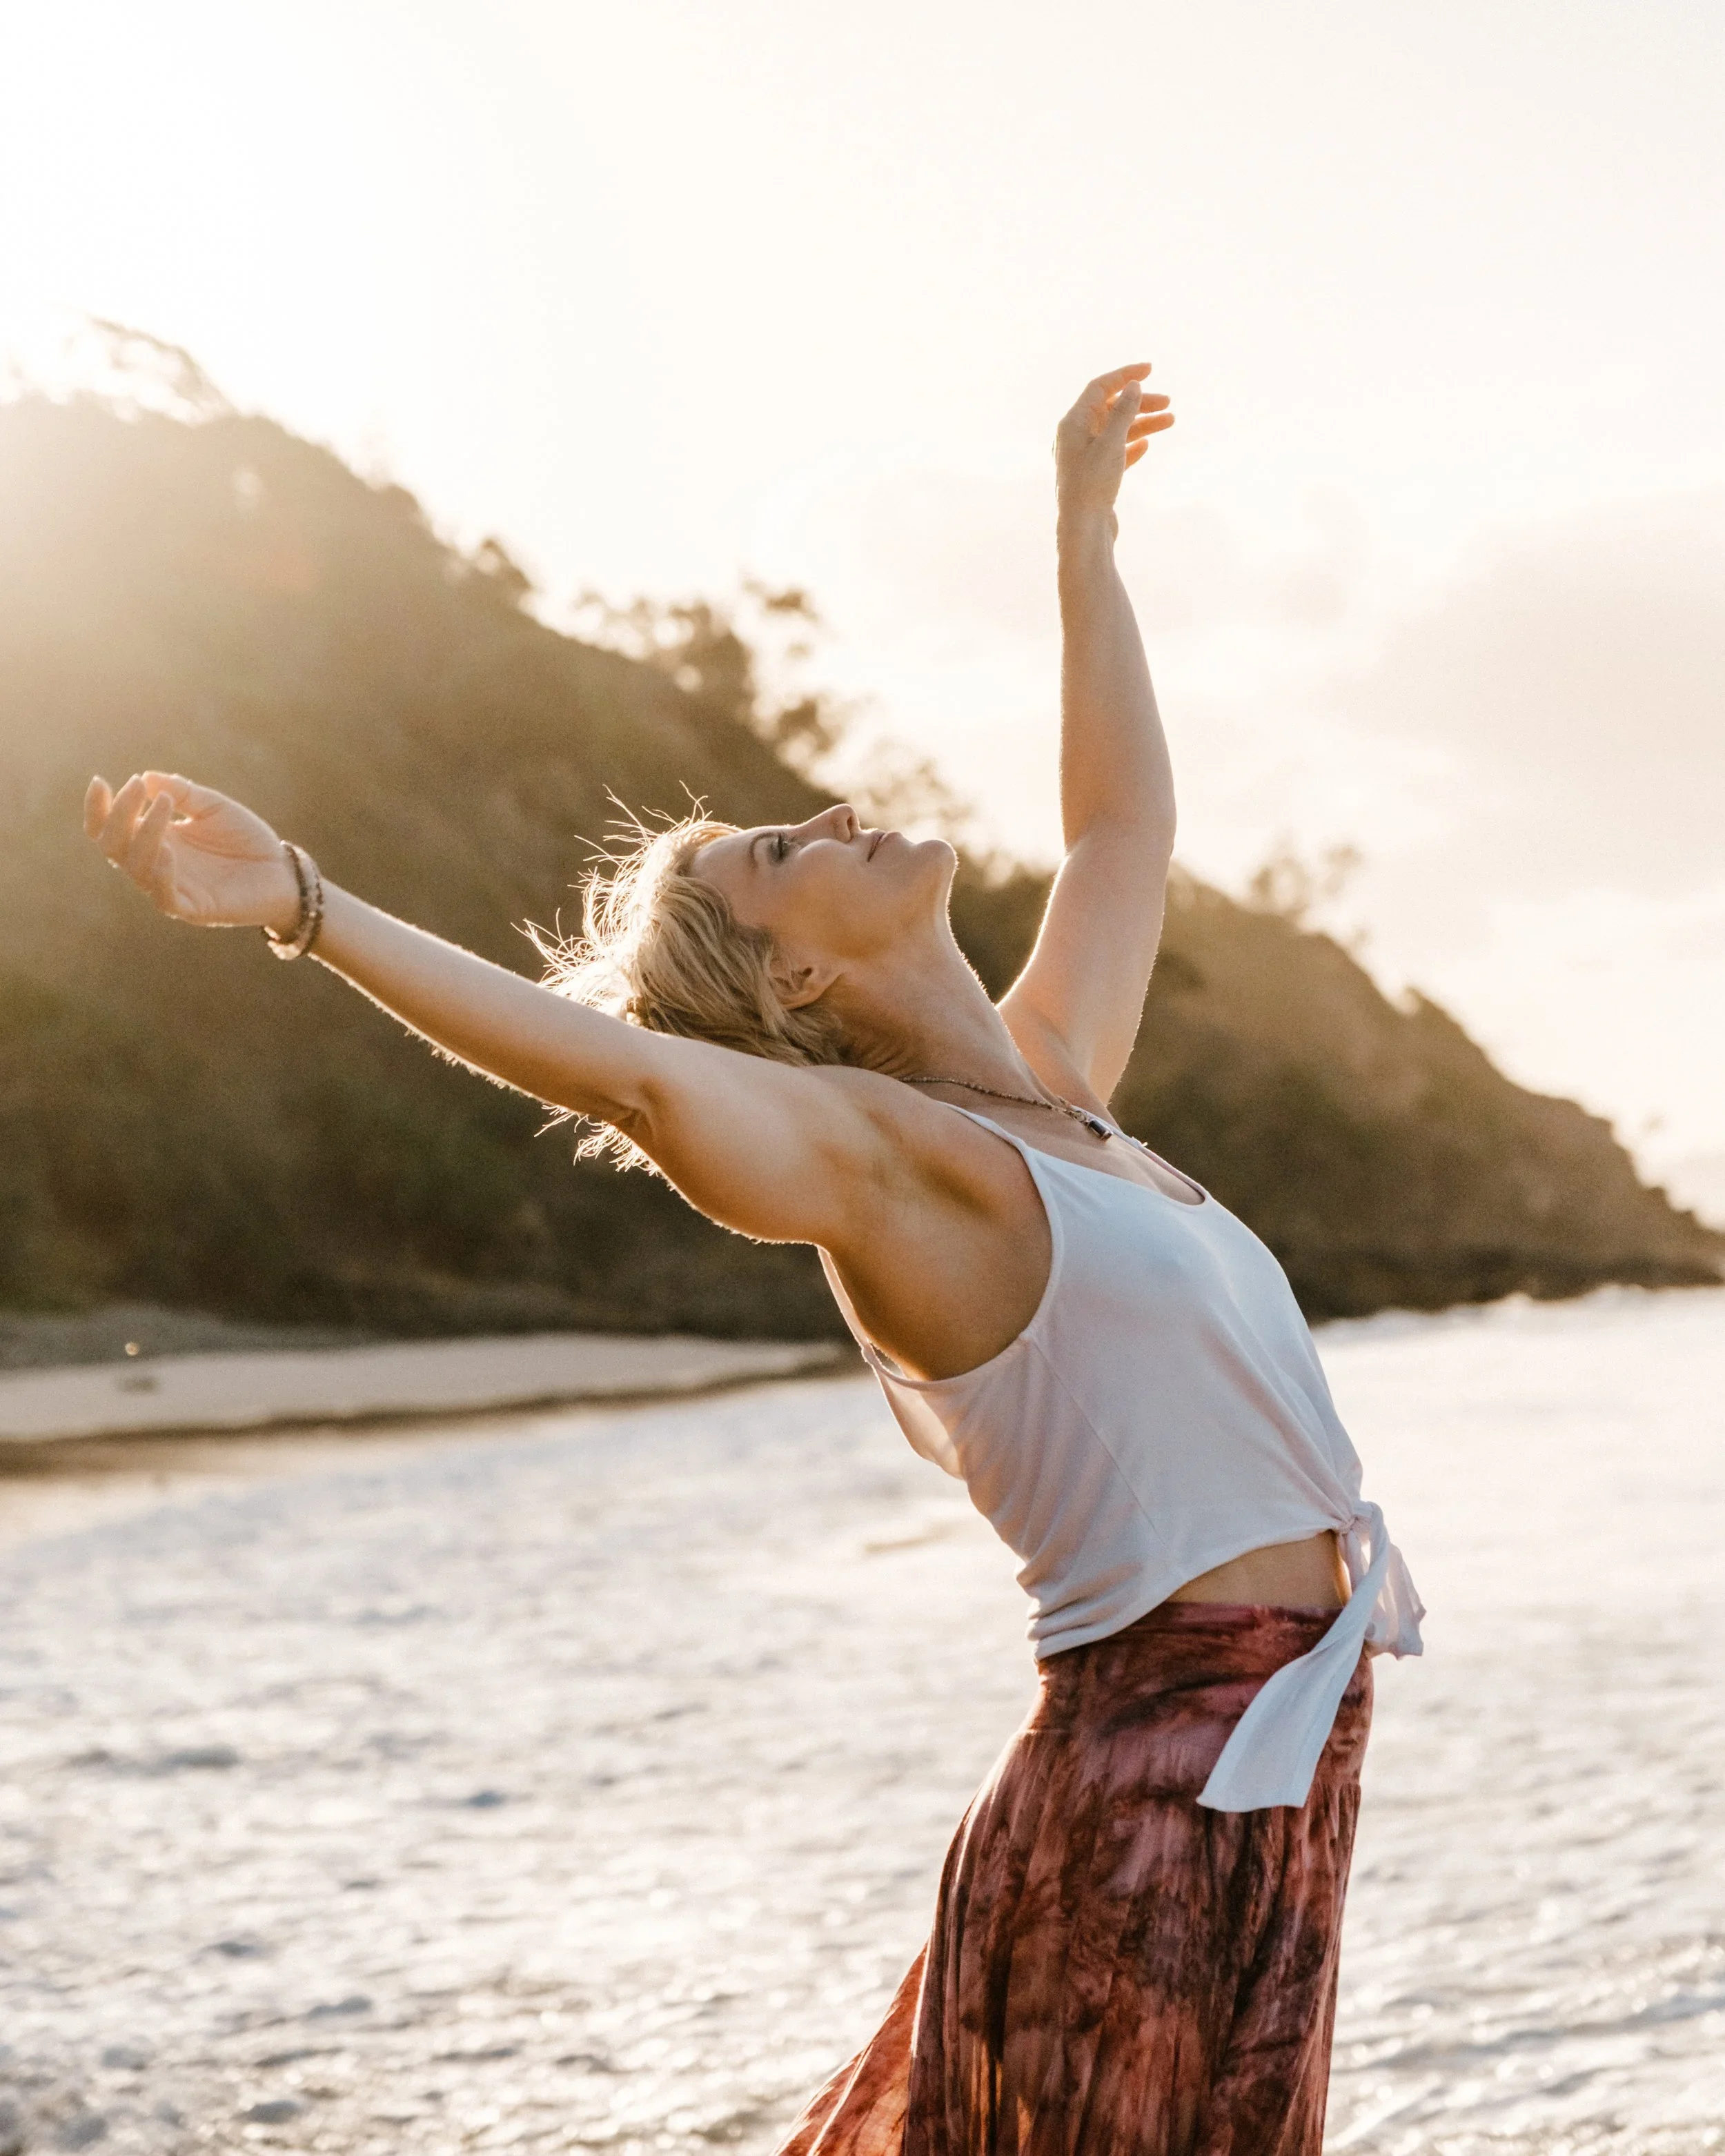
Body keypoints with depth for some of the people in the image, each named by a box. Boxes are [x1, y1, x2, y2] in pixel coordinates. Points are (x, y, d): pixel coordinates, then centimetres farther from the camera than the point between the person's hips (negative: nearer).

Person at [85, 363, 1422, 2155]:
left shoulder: (1040, 1092, 13)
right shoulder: (865, 1147, -11)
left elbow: (1126, 824, 27)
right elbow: (630, 1072, -29)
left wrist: (1084, 534, 33)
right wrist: (303, 908, -39)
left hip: (1259, 1759, 8)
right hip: (1155, 1781, -8)